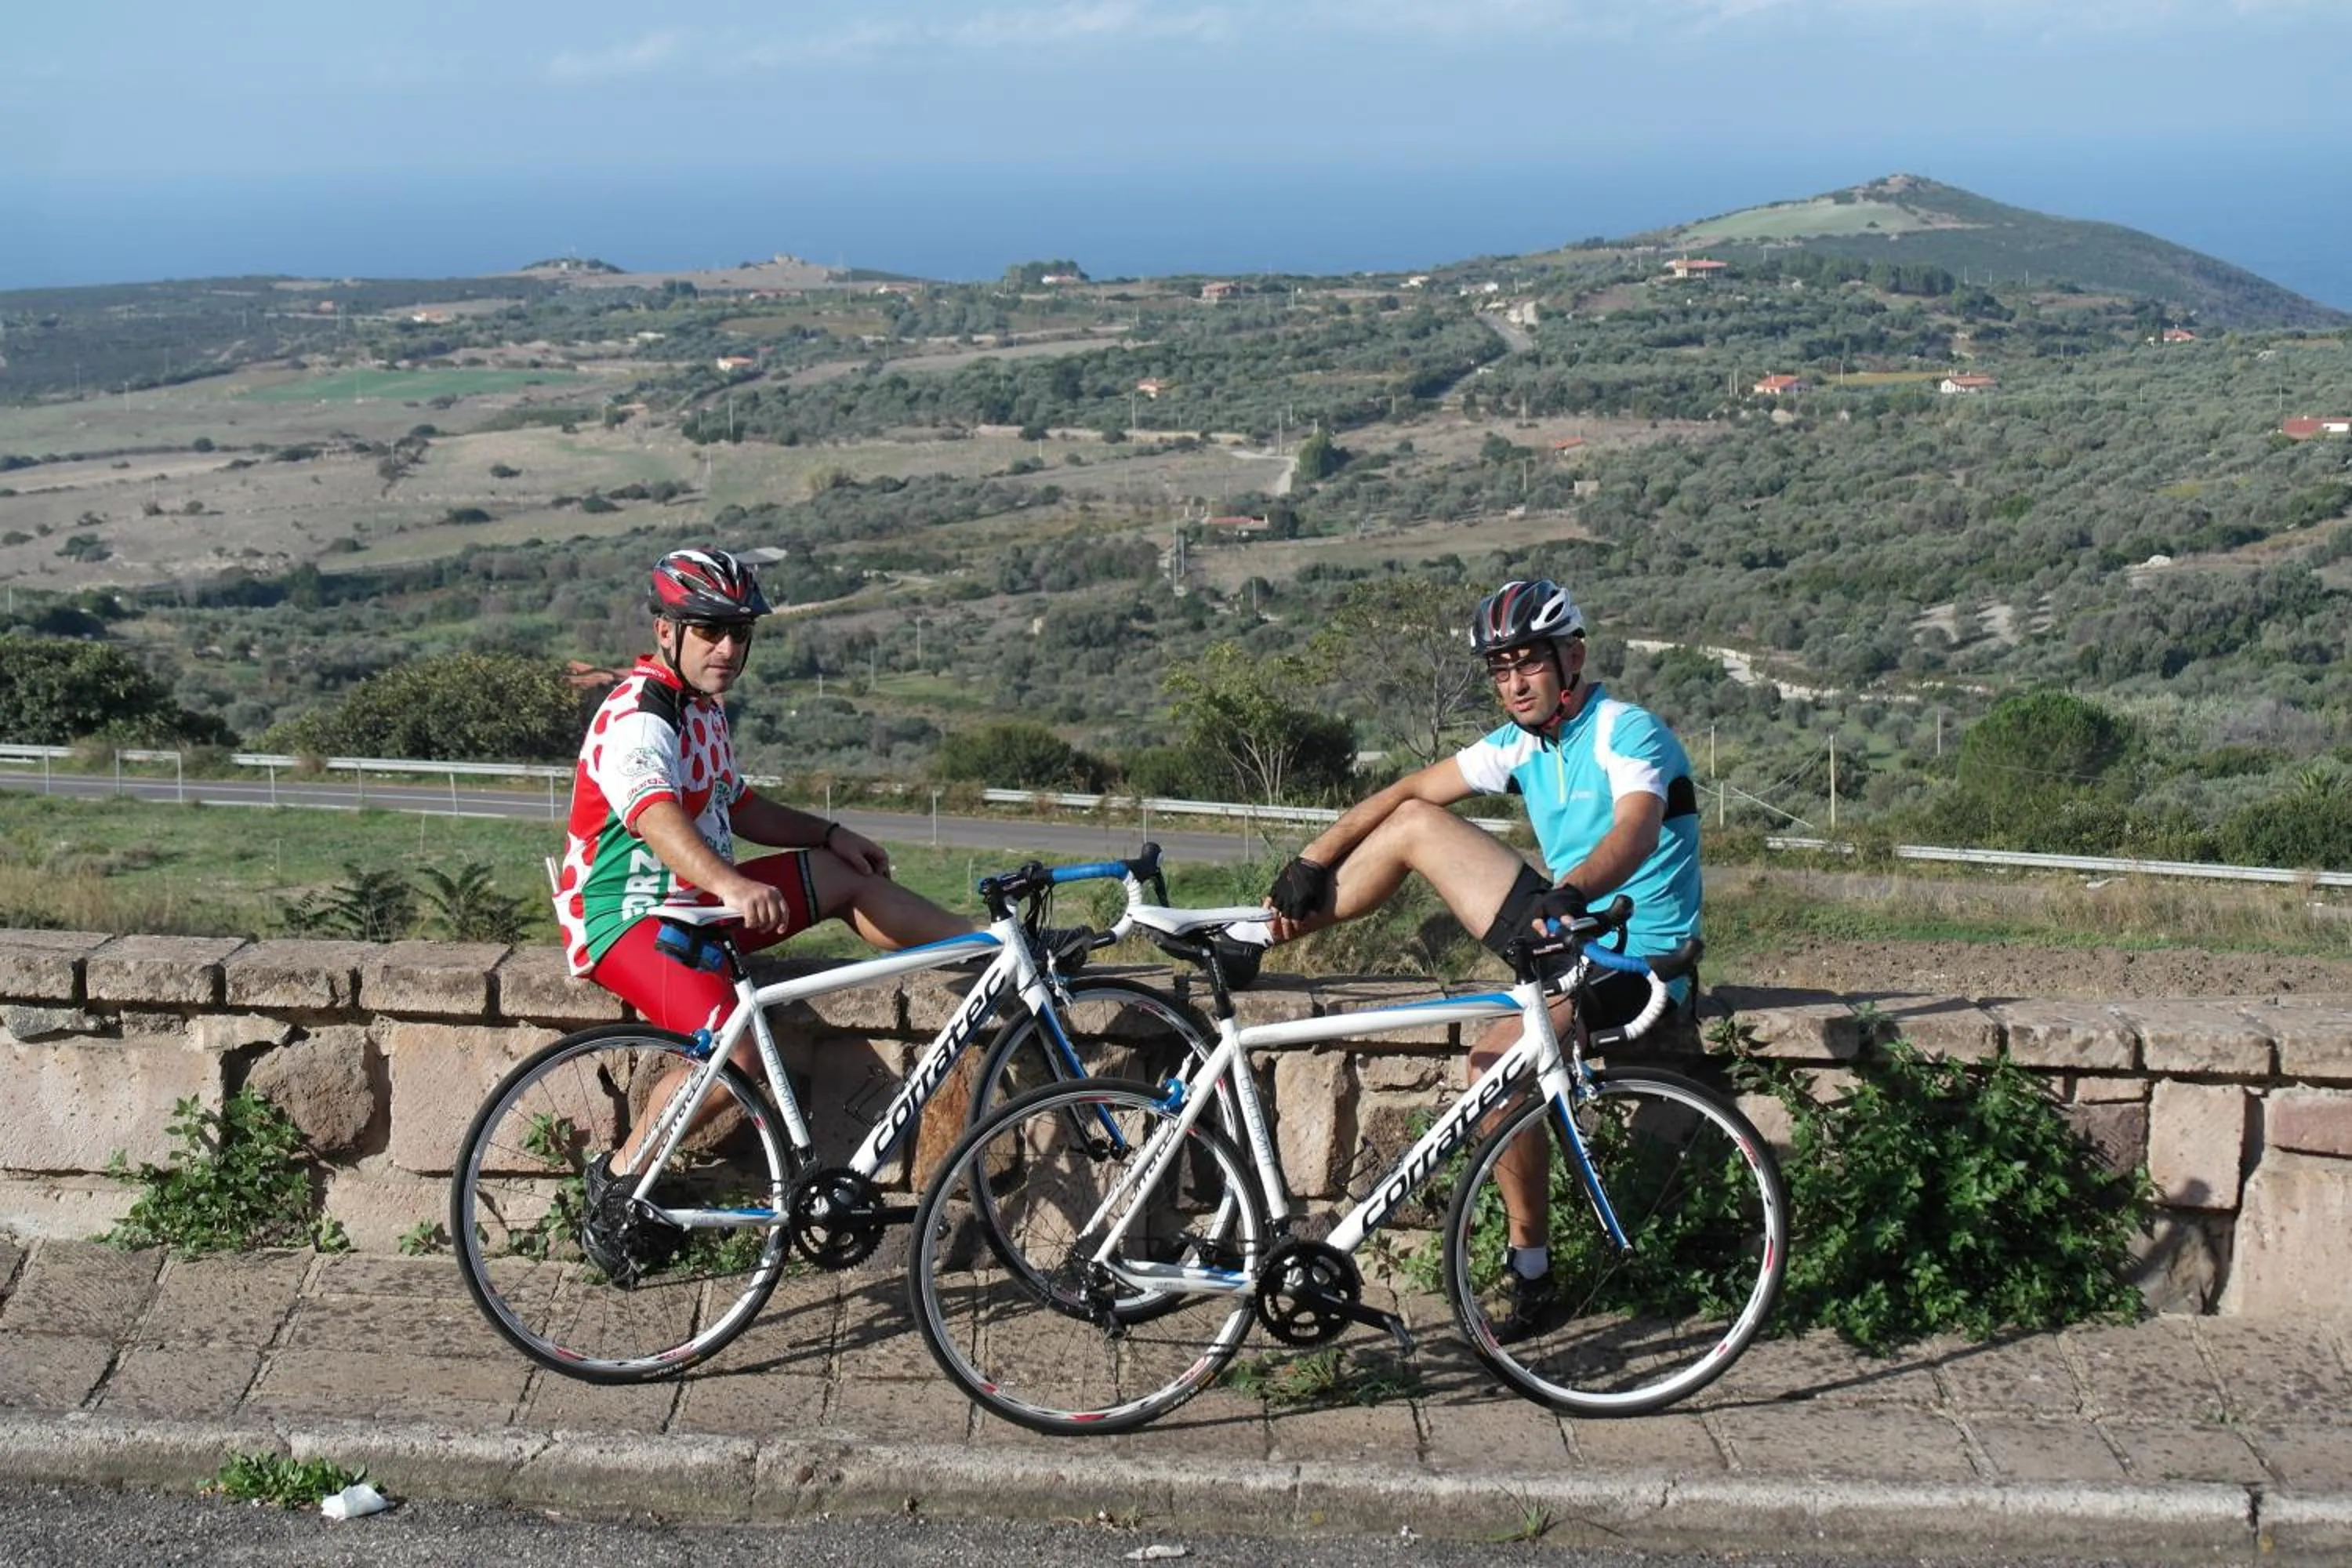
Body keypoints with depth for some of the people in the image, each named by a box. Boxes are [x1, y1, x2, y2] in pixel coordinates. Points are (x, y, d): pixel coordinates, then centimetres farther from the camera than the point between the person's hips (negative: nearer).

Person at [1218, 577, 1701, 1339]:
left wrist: (1572, 892, -58)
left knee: (1498, 1059, -30)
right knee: (1417, 823, 5)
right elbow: (1403, 792, 7)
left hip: (1632, 957, -8)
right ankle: (1265, 936, 13)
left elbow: (1635, 832, -39)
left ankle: (1530, 1266, -15)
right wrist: (1310, 864, -1)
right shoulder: (1521, 742, 4)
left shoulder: (1629, 735, -19)